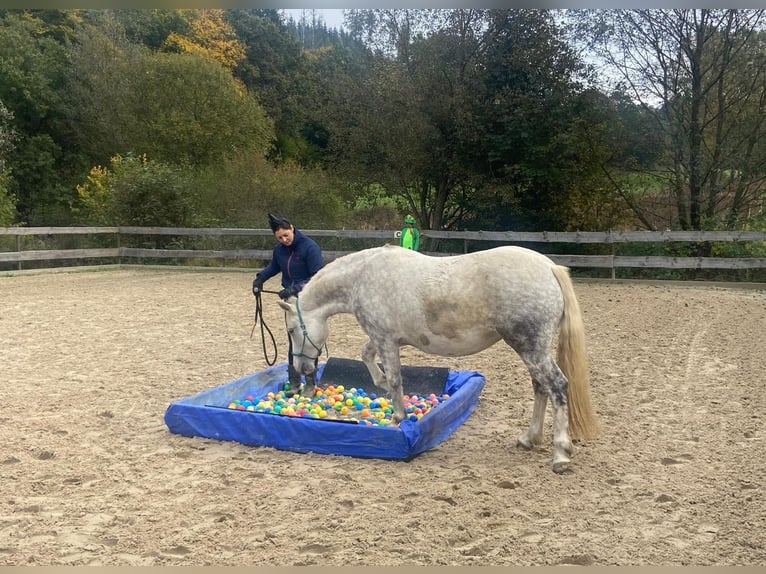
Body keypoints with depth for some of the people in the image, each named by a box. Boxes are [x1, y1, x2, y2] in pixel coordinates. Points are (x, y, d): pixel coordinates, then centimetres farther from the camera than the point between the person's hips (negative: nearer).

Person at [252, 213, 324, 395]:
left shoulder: (310, 247, -21)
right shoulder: (279, 249, -1)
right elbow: (274, 267, 20)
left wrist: (296, 288, -32)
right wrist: (260, 278, 1)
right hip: (291, 301, 6)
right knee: (293, 341, 9)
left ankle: (310, 383, 13)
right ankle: (294, 383, 17)